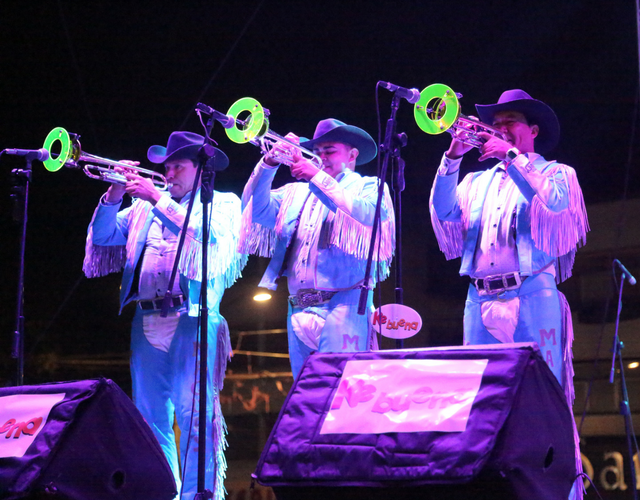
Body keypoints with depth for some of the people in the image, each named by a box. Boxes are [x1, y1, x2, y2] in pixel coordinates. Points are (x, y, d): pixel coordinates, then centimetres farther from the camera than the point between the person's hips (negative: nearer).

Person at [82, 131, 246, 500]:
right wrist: (113, 197, -1)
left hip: (191, 320, -5)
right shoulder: (144, 208, 22)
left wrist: (158, 200, -12)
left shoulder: (222, 203, 10)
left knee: (193, 413, -13)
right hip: (147, 324, 5)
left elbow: (204, 232, -10)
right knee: (151, 415, 4)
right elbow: (103, 236, 15)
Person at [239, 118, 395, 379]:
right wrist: (269, 163, -3)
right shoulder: (297, 192, 23)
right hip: (299, 310, 5)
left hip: (342, 305, -5)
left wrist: (318, 177, -11)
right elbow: (256, 209, 10)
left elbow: (366, 215, -11)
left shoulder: (369, 187, 11)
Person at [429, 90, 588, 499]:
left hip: (533, 298, -4)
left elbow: (554, 203, -11)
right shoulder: (478, 182, 22)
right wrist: (452, 158, -3)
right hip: (481, 300, 4)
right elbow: (445, 213, 6)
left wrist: (511, 157, -8)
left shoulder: (556, 173, 12)